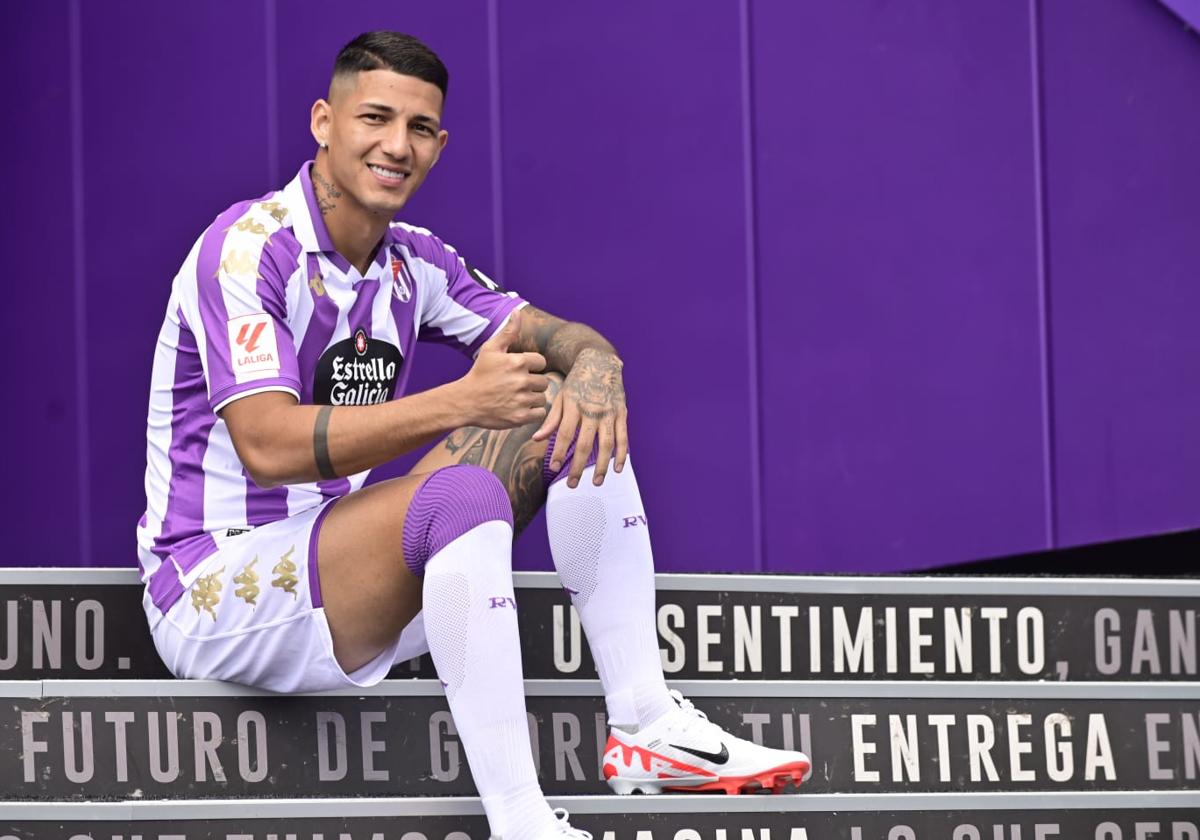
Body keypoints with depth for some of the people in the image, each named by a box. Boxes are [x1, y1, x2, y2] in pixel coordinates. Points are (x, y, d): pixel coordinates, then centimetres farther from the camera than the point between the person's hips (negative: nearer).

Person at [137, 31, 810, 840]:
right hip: (213, 597, -8)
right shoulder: (247, 248, -16)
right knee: (461, 495, -33)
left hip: (342, 579, 8)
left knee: (565, 414, -2)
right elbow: (267, 447, -27)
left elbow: (564, 338, 8)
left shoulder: (414, 261, 8)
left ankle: (646, 723, -7)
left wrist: (595, 370, -19)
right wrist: (457, 403, -33)